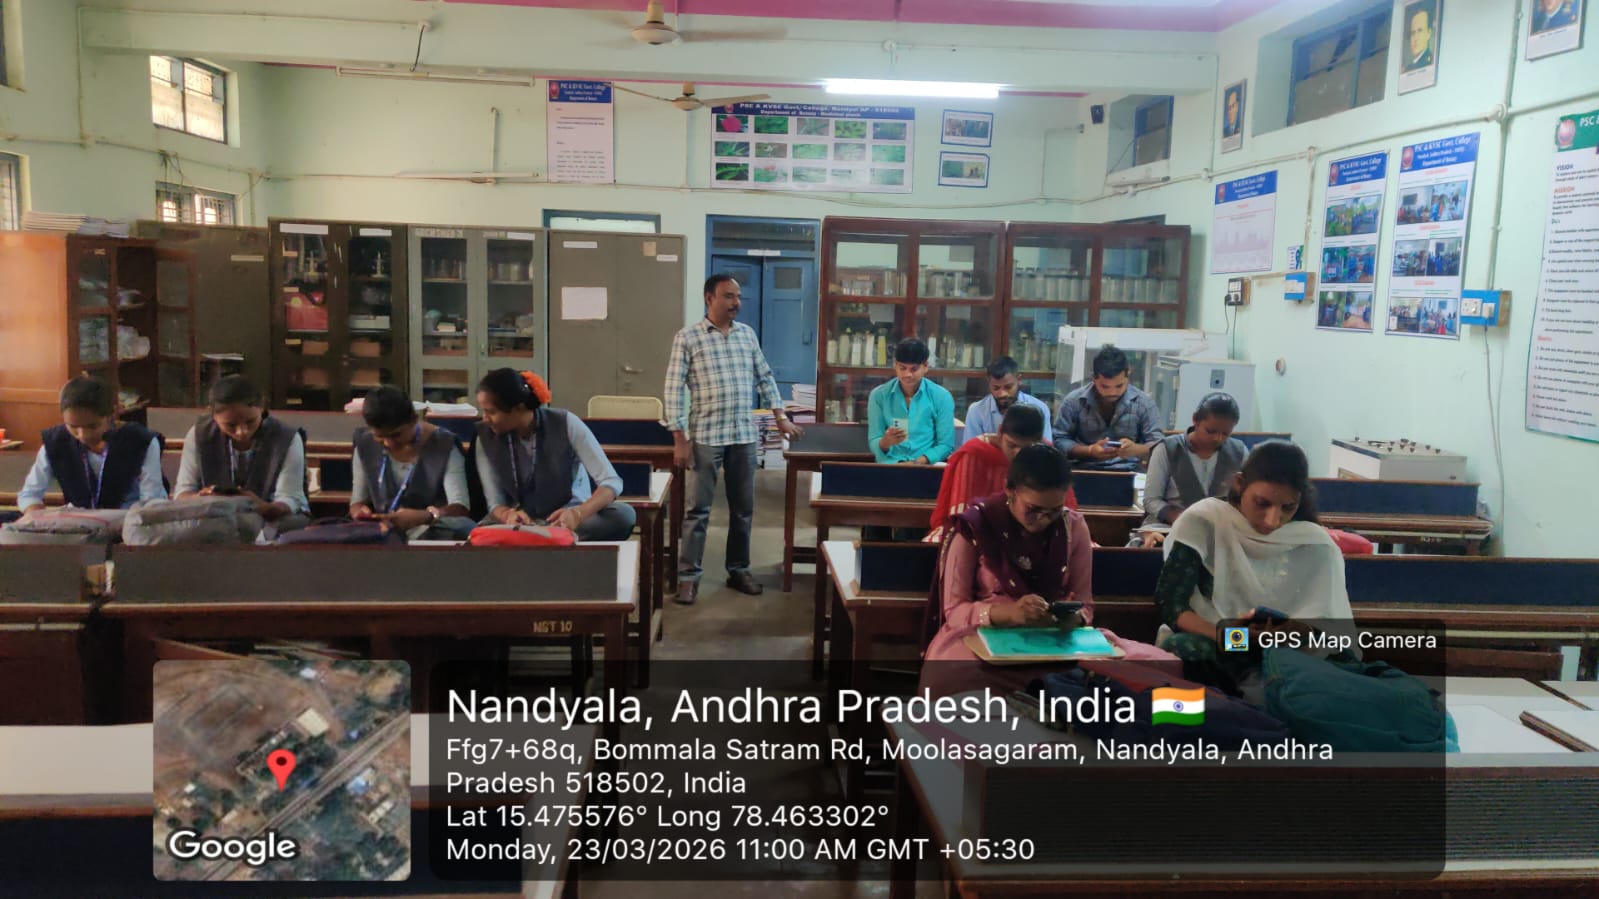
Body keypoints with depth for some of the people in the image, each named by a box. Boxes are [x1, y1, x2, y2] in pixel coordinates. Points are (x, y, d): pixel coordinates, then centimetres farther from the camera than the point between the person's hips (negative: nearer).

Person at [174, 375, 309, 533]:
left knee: (295, 523, -36)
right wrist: (201, 499, -30)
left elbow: (289, 500, -17)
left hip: (274, 520, -2)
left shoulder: (288, 439, -12)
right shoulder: (199, 435, -5)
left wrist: (265, 508, -42)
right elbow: (182, 492, -4)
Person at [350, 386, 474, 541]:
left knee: (463, 528, -34)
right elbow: (358, 501, 11)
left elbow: (461, 507, -19)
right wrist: (359, 510, -15)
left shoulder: (443, 445, -10)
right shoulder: (365, 446, 3)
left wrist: (424, 516, -39)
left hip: (434, 532, -1)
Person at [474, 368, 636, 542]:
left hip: (567, 517, 0)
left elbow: (612, 482, -18)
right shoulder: (486, 439, -7)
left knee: (623, 514, -34)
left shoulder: (566, 424, -14)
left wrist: (578, 514, -37)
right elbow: (495, 502, -5)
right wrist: (508, 514, -31)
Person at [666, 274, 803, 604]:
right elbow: (674, 389, -7)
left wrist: (780, 416, 11)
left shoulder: (748, 334, 10)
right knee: (698, 509, 0)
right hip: (705, 436, -4)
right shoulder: (687, 338, -5)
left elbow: (764, 377, 18)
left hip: (744, 435, 5)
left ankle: (739, 570, 23)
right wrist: (679, 439, -11)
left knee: (743, 508, 11)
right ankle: (688, 575, 8)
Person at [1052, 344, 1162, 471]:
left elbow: (1158, 445, 0)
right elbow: (1059, 440, 0)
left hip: (1128, 472, 1)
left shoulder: (1144, 403, 1)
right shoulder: (1073, 401, -1)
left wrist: (1135, 449, -22)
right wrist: (1090, 451, -17)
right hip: (1084, 472, -1)